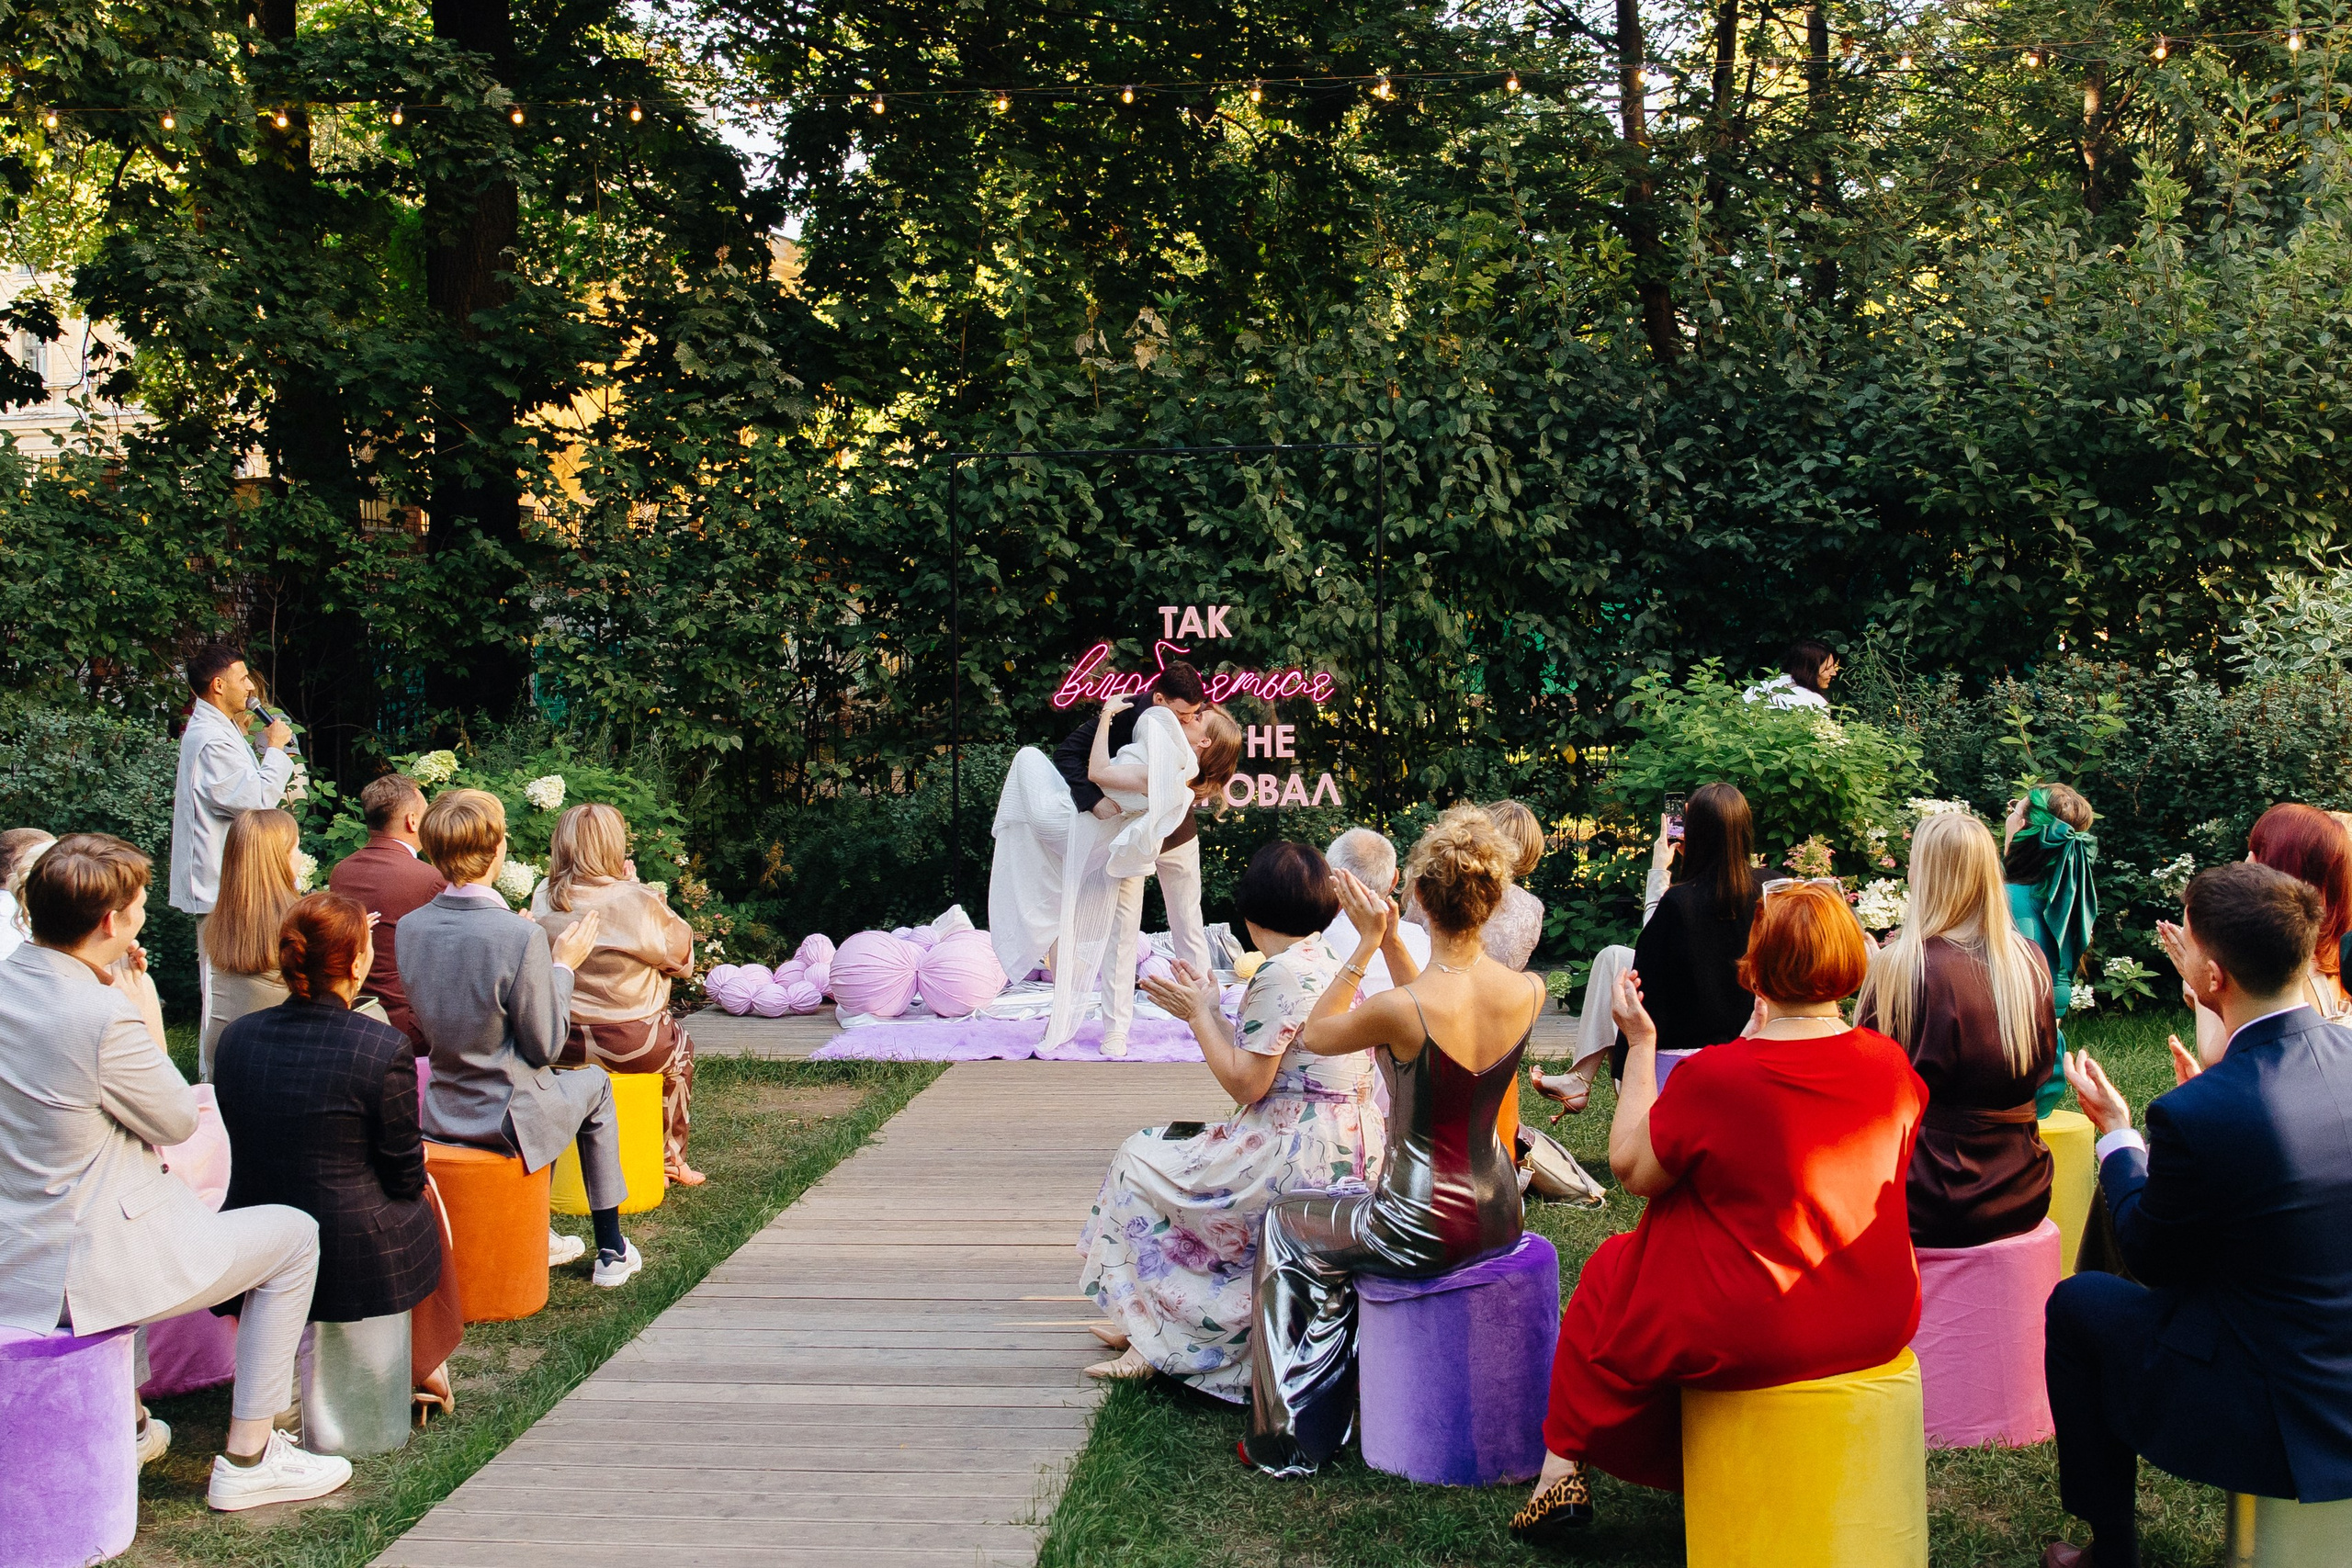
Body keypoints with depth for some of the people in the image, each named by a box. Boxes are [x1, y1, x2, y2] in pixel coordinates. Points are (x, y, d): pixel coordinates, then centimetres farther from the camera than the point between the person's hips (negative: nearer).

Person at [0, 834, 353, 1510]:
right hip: (73, 1273, -9)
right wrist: (149, 1017, -2)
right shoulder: (104, 1018, -25)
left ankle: (122, 1423, 43)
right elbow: (178, 1124, -9)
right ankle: (248, 1458, 11)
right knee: (292, 1234, 7)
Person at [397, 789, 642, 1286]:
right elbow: (546, 1047, -17)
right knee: (594, 1084, 26)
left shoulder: (410, 928, -7)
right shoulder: (521, 937, -26)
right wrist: (563, 966, -4)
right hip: (508, 1120, -6)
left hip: (442, 1115, 6)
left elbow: (427, 1022, 8)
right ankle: (611, 1252, 33)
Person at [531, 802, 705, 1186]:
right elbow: (680, 956, -2)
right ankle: (669, 1159, 38)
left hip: (558, 1045, 4)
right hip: (631, 1046, -4)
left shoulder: (543, 899, -4)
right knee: (681, 1045, 30)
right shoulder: (638, 901, -16)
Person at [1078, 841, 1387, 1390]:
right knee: (1177, 1150, 24)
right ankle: (1149, 1324, 26)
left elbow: (1245, 1083, -18)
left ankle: (1158, 1337, 7)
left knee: (1141, 1163, 3)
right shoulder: (1325, 960, 11)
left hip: (1302, 1155, -10)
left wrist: (1199, 1014, -7)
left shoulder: (1281, 974, -19)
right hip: (1347, 1149, 10)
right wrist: (1209, 1009, 16)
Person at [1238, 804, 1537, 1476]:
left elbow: (1313, 1036, -5)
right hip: (1498, 1215, 6)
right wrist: (1391, 942, 9)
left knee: (1286, 1229, 23)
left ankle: (1290, 1438, 31)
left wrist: (1365, 945, -5)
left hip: (1427, 1230, -6)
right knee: (1350, 1210, 35)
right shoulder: (1528, 993, -10)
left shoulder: (1401, 1010, -27)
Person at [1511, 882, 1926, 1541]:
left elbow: (1631, 1169, -9)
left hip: (1749, 1338, -5)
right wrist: (1763, 1033, 20)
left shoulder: (1712, 1075, -23)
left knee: (1607, 1274, 23)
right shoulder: (1890, 1063, -8)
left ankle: (1564, 1468, 29)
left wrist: (1639, 1043, -4)